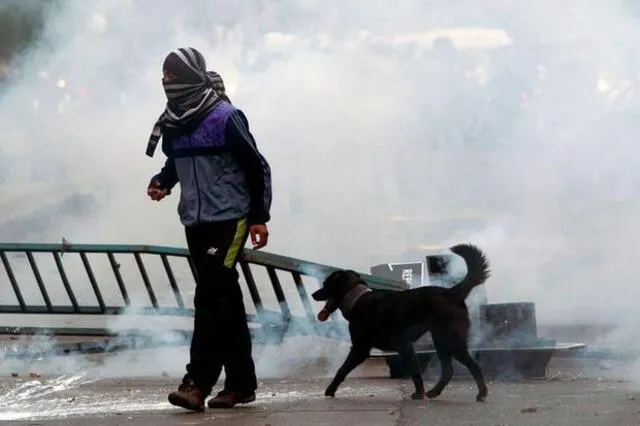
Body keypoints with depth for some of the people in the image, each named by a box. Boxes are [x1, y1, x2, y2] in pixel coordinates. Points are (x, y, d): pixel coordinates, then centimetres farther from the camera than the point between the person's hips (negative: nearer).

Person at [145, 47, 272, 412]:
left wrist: (260, 217, -7)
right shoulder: (172, 125, 6)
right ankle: (241, 384, 16)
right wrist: (161, 183, 1)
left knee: (211, 295, -15)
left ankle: (198, 383, -19)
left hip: (229, 219, -7)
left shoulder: (226, 118, -12)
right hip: (195, 222, 7)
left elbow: (258, 167, -7)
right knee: (225, 301, 10)